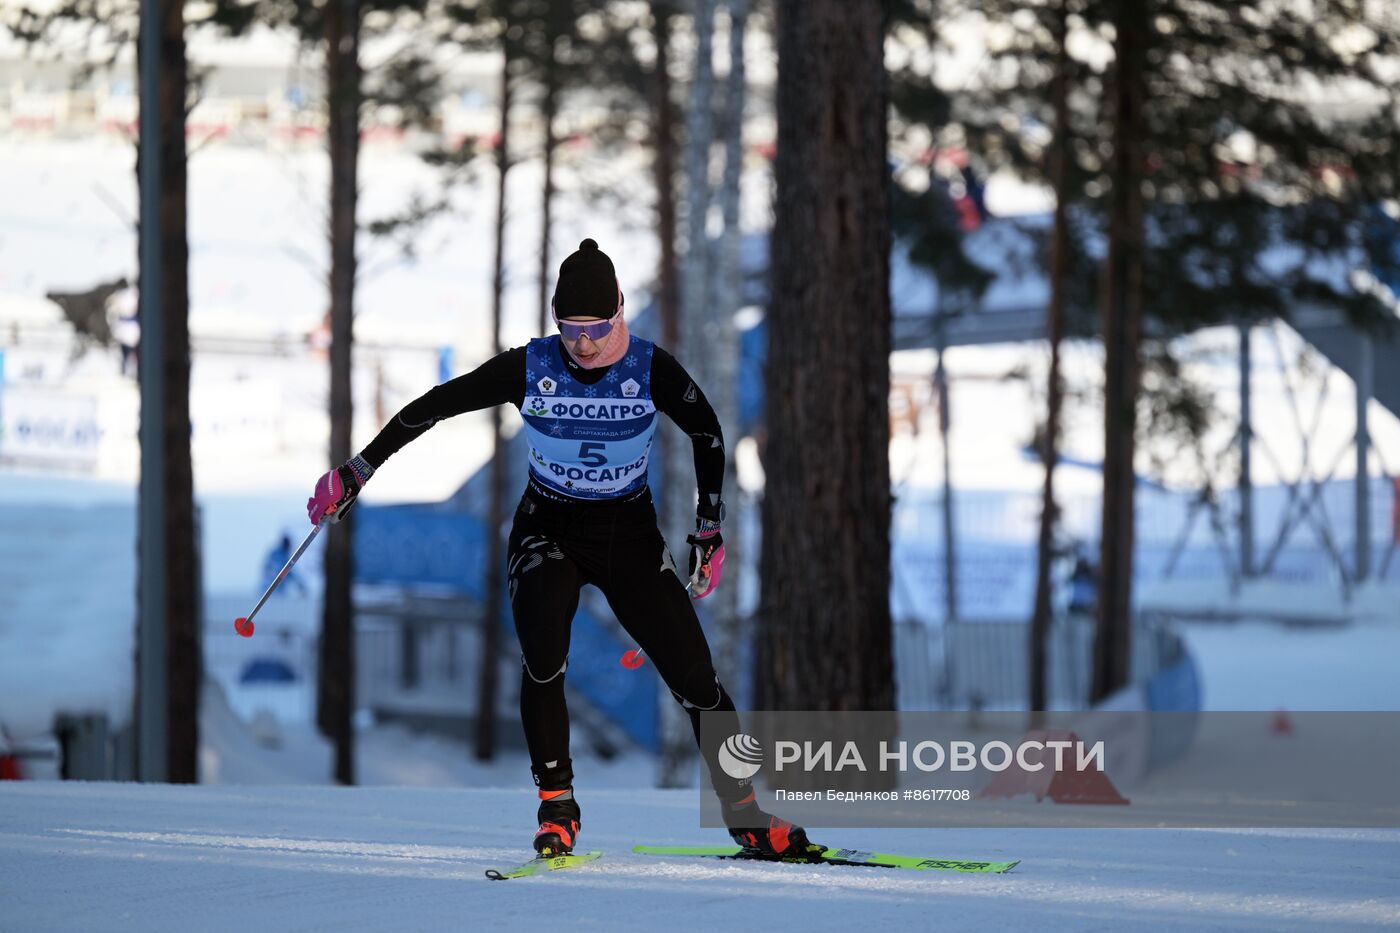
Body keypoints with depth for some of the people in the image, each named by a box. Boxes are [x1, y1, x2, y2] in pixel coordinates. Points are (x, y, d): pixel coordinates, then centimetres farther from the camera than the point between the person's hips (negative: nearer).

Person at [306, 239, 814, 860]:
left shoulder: (650, 368, -15)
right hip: (548, 532, -1)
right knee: (543, 660, -27)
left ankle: (747, 816, 6)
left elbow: (707, 434, 2)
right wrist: (357, 472, -3)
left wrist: (710, 527, 2)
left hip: (630, 535, 1)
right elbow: (433, 407, -5)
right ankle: (556, 808, -14)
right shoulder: (529, 369, -16)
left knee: (694, 675, -8)